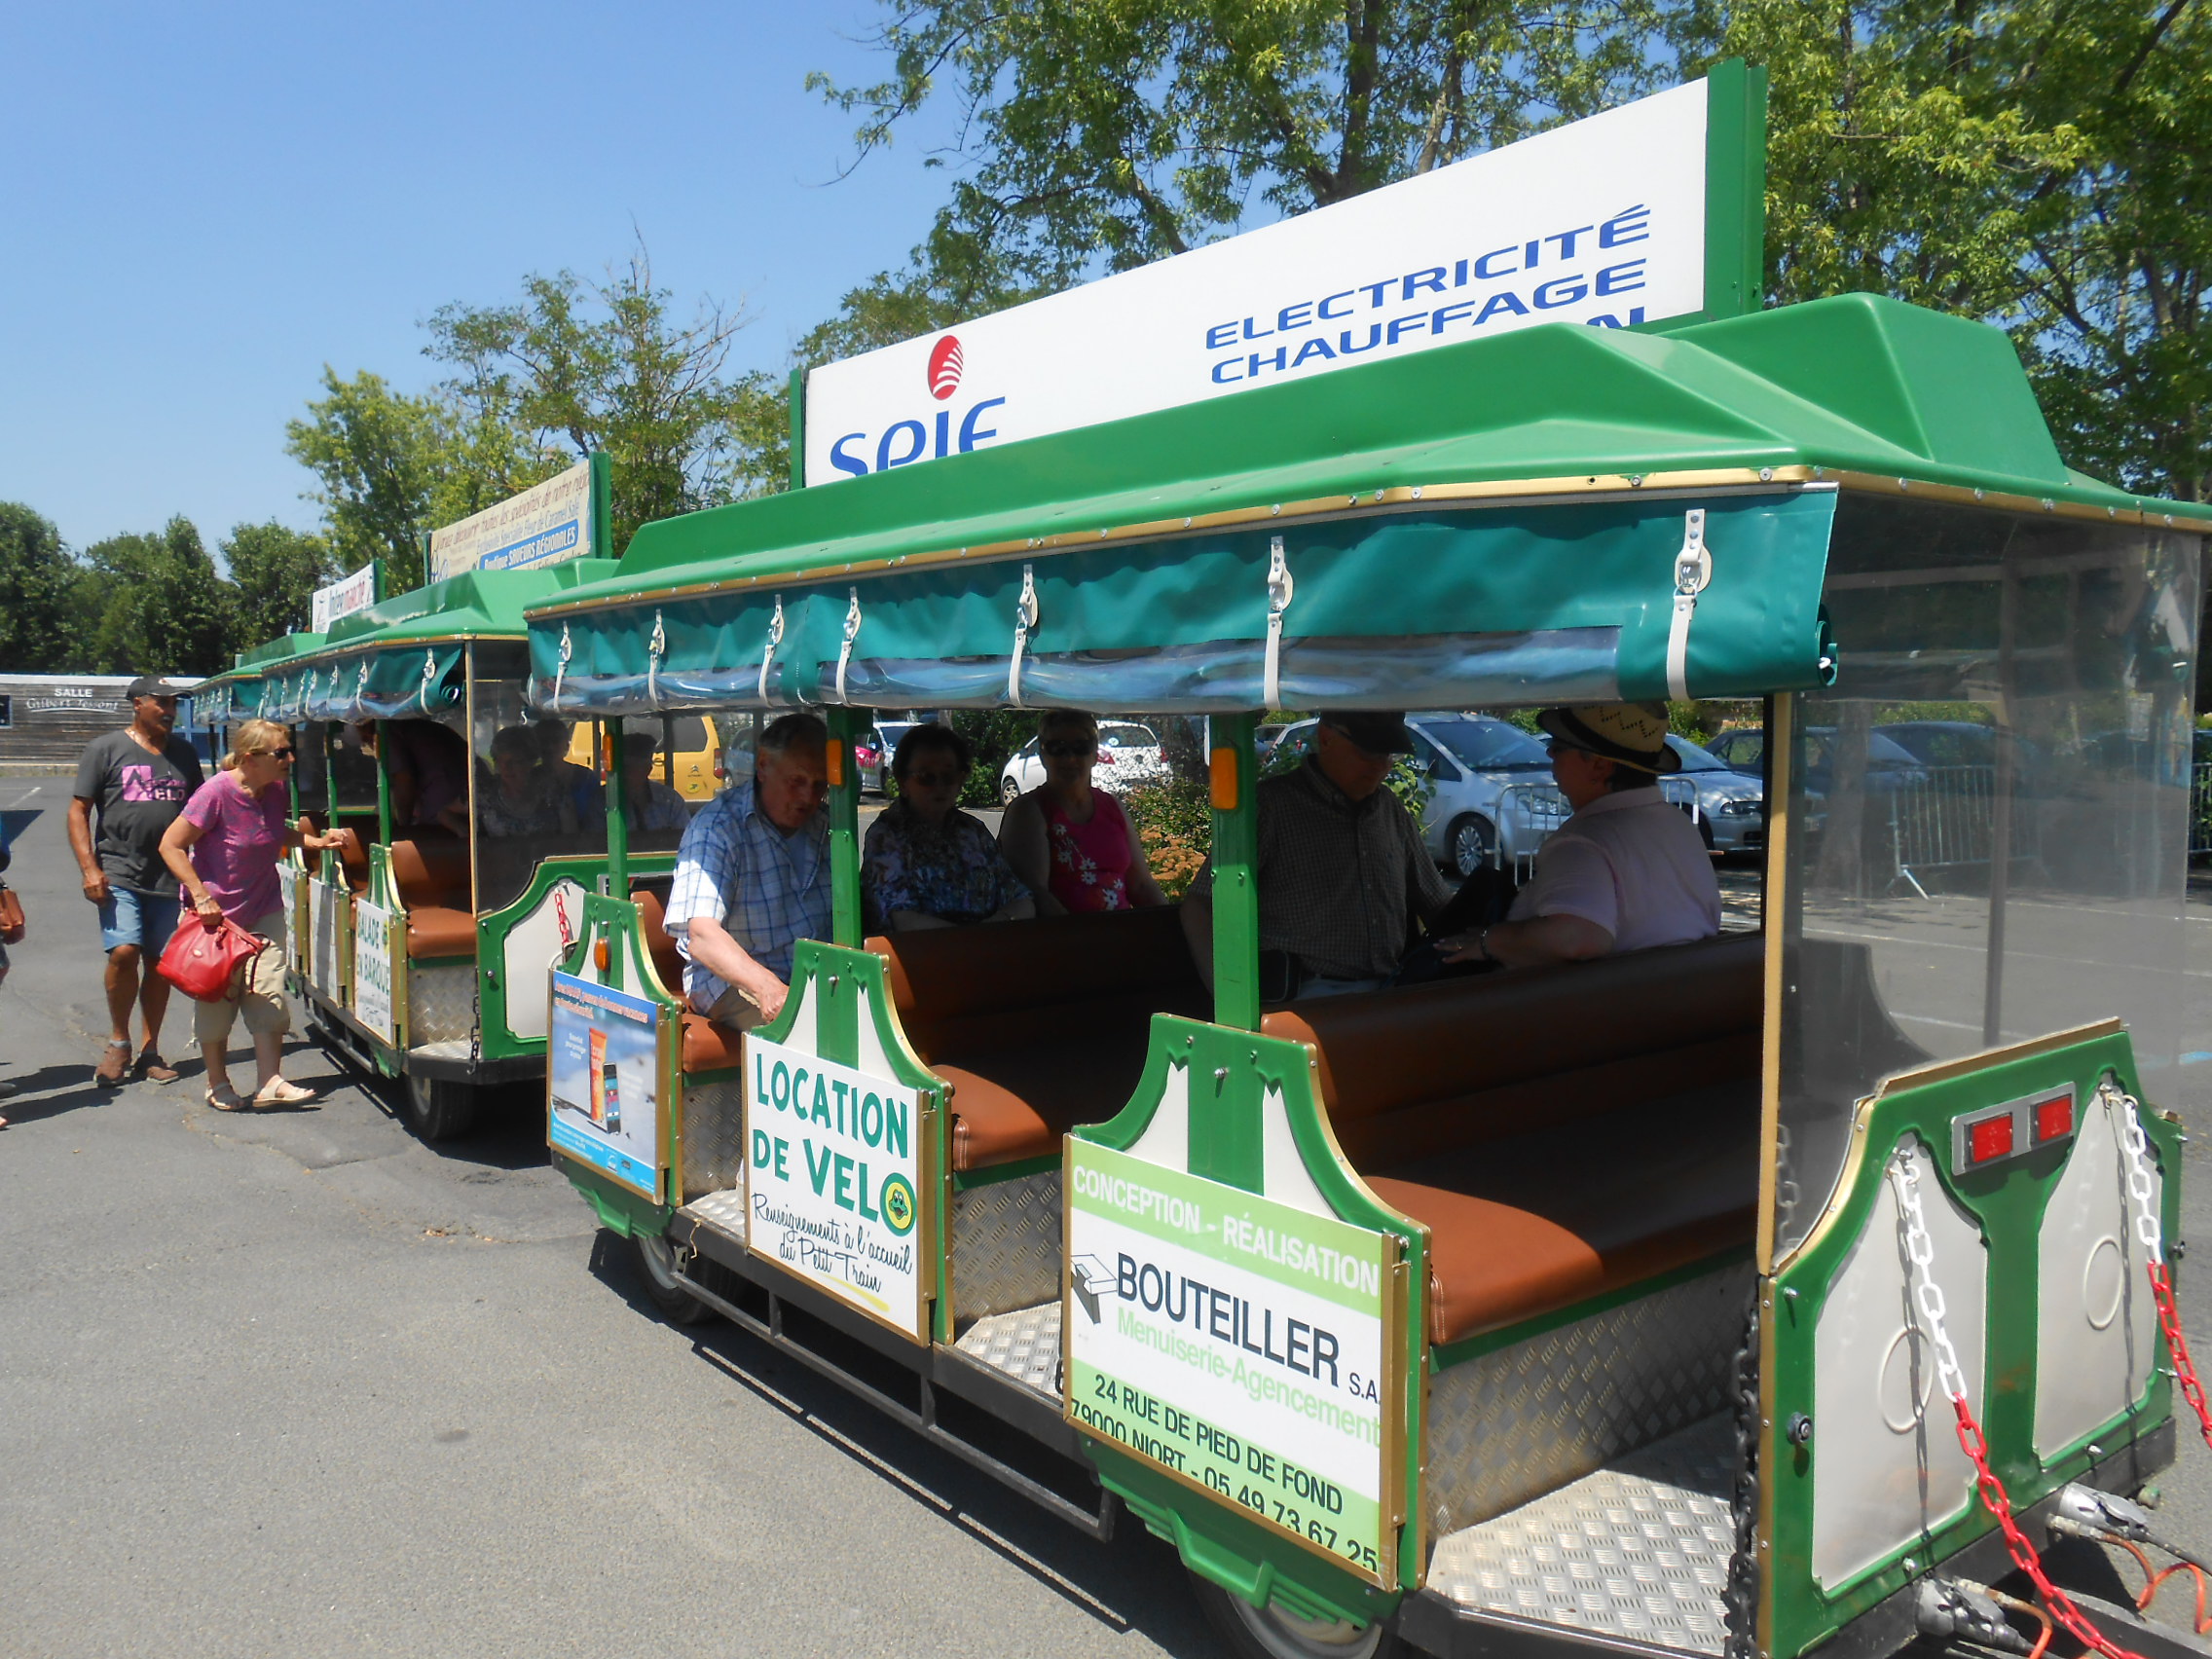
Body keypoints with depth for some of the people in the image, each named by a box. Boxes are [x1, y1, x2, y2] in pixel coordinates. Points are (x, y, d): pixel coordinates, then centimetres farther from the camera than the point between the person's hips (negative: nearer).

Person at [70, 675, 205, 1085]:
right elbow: (78, 810, 0)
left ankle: (150, 1051, 16)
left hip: (169, 878, 4)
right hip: (119, 874, -4)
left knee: (160, 964, 6)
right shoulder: (106, 749, 2)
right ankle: (118, 1043, 4)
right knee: (124, 952, -16)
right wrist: (90, 869, -10)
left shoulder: (183, 753, 14)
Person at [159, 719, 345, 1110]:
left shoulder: (278, 790, -4)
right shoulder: (217, 792, -22)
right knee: (216, 999, 7)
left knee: (268, 996, -1)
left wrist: (315, 840, 0)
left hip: (264, 910, 5)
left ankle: (270, 1082, 2)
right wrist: (201, 896, -23)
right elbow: (171, 845, -18)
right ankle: (218, 1084, 21)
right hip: (217, 913, -5)